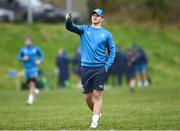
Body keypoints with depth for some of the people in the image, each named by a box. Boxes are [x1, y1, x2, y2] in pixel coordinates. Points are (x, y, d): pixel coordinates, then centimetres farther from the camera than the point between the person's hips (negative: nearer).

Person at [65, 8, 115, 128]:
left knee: (97, 95, -9)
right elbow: (70, 27, -6)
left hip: (100, 68, -2)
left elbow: (112, 51, 9)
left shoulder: (106, 34, 7)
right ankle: (97, 113, 29)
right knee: (88, 96, 6)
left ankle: (95, 121, -9)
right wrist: (68, 20, -28)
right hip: (85, 68, 2)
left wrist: (107, 66, -3)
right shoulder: (84, 30, 9)